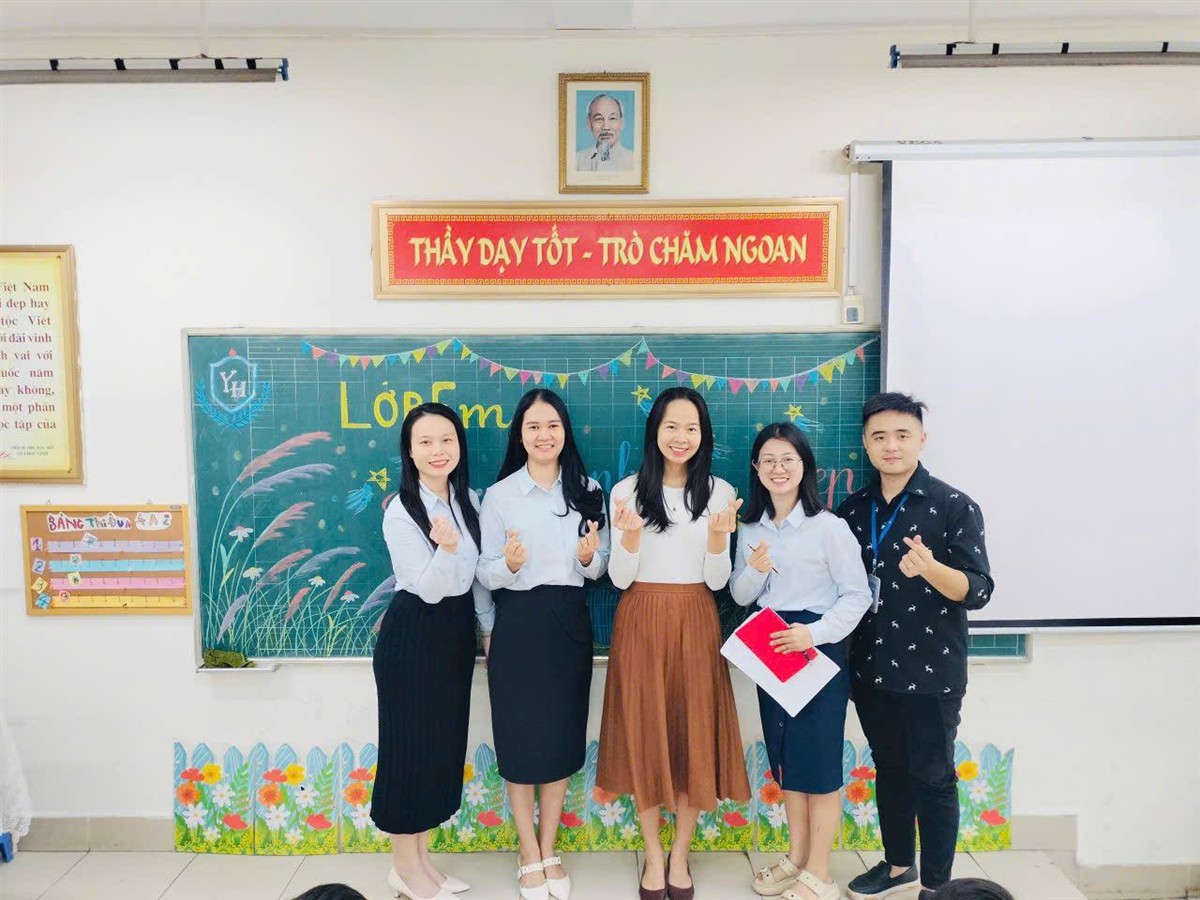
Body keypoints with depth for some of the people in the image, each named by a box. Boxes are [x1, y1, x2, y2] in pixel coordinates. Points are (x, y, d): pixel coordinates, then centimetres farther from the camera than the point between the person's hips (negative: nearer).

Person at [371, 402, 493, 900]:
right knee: (412, 744, 4)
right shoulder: (401, 512, -16)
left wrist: (489, 627, 14)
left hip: (457, 631, 7)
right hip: (412, 636, -7)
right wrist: (447, 547, -39)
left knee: (445, 743, 14)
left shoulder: (469, 500, 2)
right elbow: (429, 588, -20)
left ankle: (421, 859, 31)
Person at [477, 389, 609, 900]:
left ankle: (550, 852, 30)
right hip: (518, 623, -2)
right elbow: (486, 575, -4)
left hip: (569, 622, 3)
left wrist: (590, 556, -16)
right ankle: (529, 857, 25)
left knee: (562, 738, 11)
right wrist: (510, 564, -25)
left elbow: (598, 569, 7)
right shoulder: (499, 495, -4)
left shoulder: (588, 491, 4)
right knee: (520, 740, 5)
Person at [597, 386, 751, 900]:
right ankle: (653, 856, 28)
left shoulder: (720, 493, 1)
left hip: (695, 625, 1)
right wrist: (631, 533, -22)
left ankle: (680, 857, 29)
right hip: (640, 624, 0)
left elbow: (718, 581, -1)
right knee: (644, 735, 7)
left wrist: (718, 536, -20)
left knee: (694, 733, 7)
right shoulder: (627, 491, -2)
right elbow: (619, 579, -3)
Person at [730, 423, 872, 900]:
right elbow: (740, 596, 8)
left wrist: (815, 632, -23)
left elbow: (857, 594, -11)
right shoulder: (751, 529, 4)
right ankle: (796, 857, 33)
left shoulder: (829, 526, -11)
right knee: (783, 754, 16)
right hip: (769, 650, 6)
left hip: (818, 648, -5)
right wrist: (754, 570, -13)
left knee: (817, 759, 3)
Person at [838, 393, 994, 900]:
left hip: (932, 669, -4)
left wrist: (930, 568, -34)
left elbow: (978, 590, -16)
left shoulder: (954, 506, -10)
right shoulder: (853, 509, 5)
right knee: (889, 767, 18)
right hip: (872, 667, 5)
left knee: (932, 776, 7)